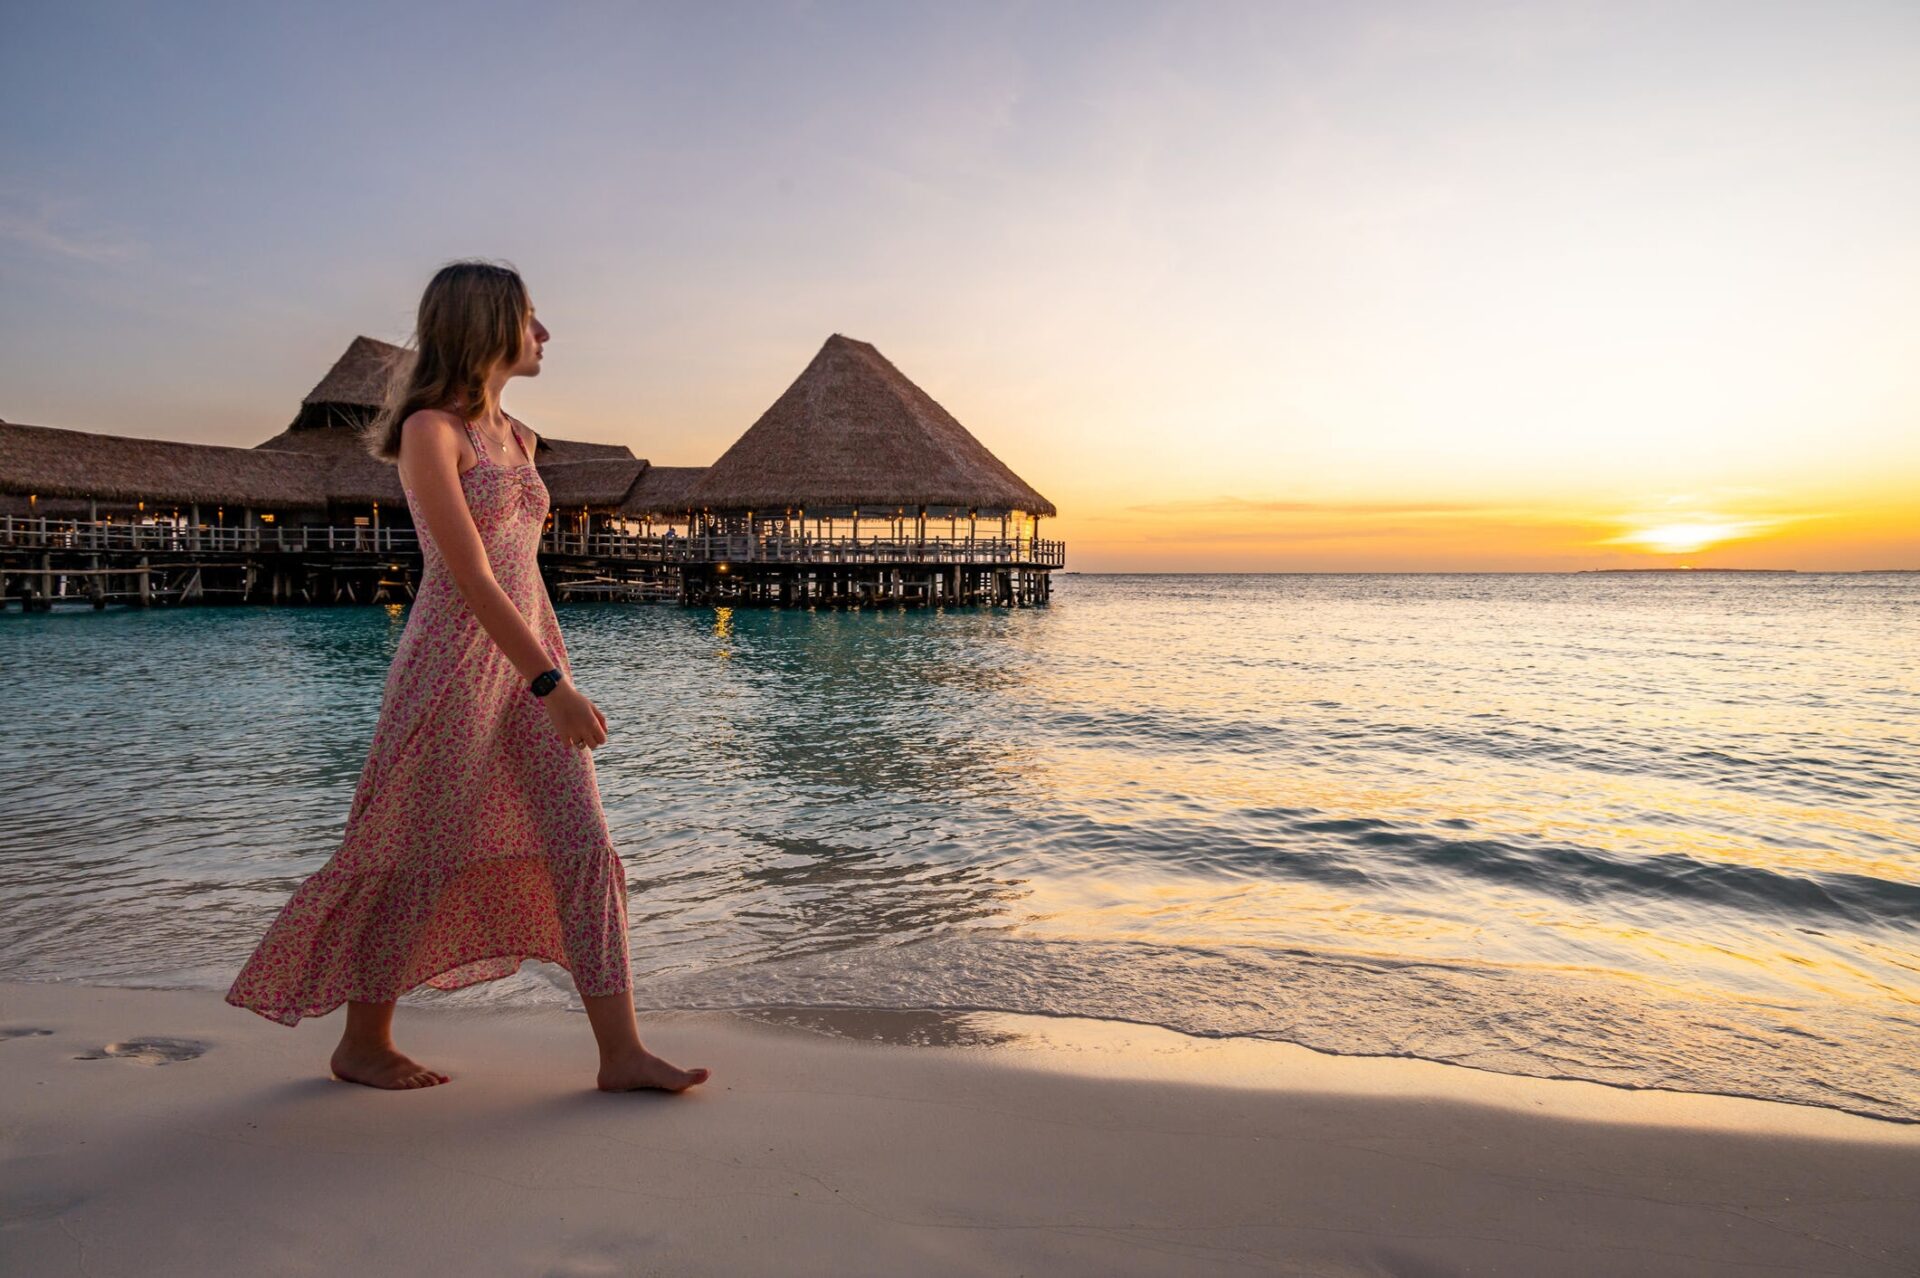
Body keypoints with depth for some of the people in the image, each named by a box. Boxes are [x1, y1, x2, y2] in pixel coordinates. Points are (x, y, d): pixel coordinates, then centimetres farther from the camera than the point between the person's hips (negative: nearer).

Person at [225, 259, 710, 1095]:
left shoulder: (516, 437, 14)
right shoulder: (430, 431, -10)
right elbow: (470, 575, -19)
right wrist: (553, 685, -23)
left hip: (530, 653, 8)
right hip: (456, 661, -7)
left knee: (584, 849, 1)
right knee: (415, 858, 5)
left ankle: (622, 1055, 5)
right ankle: (363, 1044, 27)